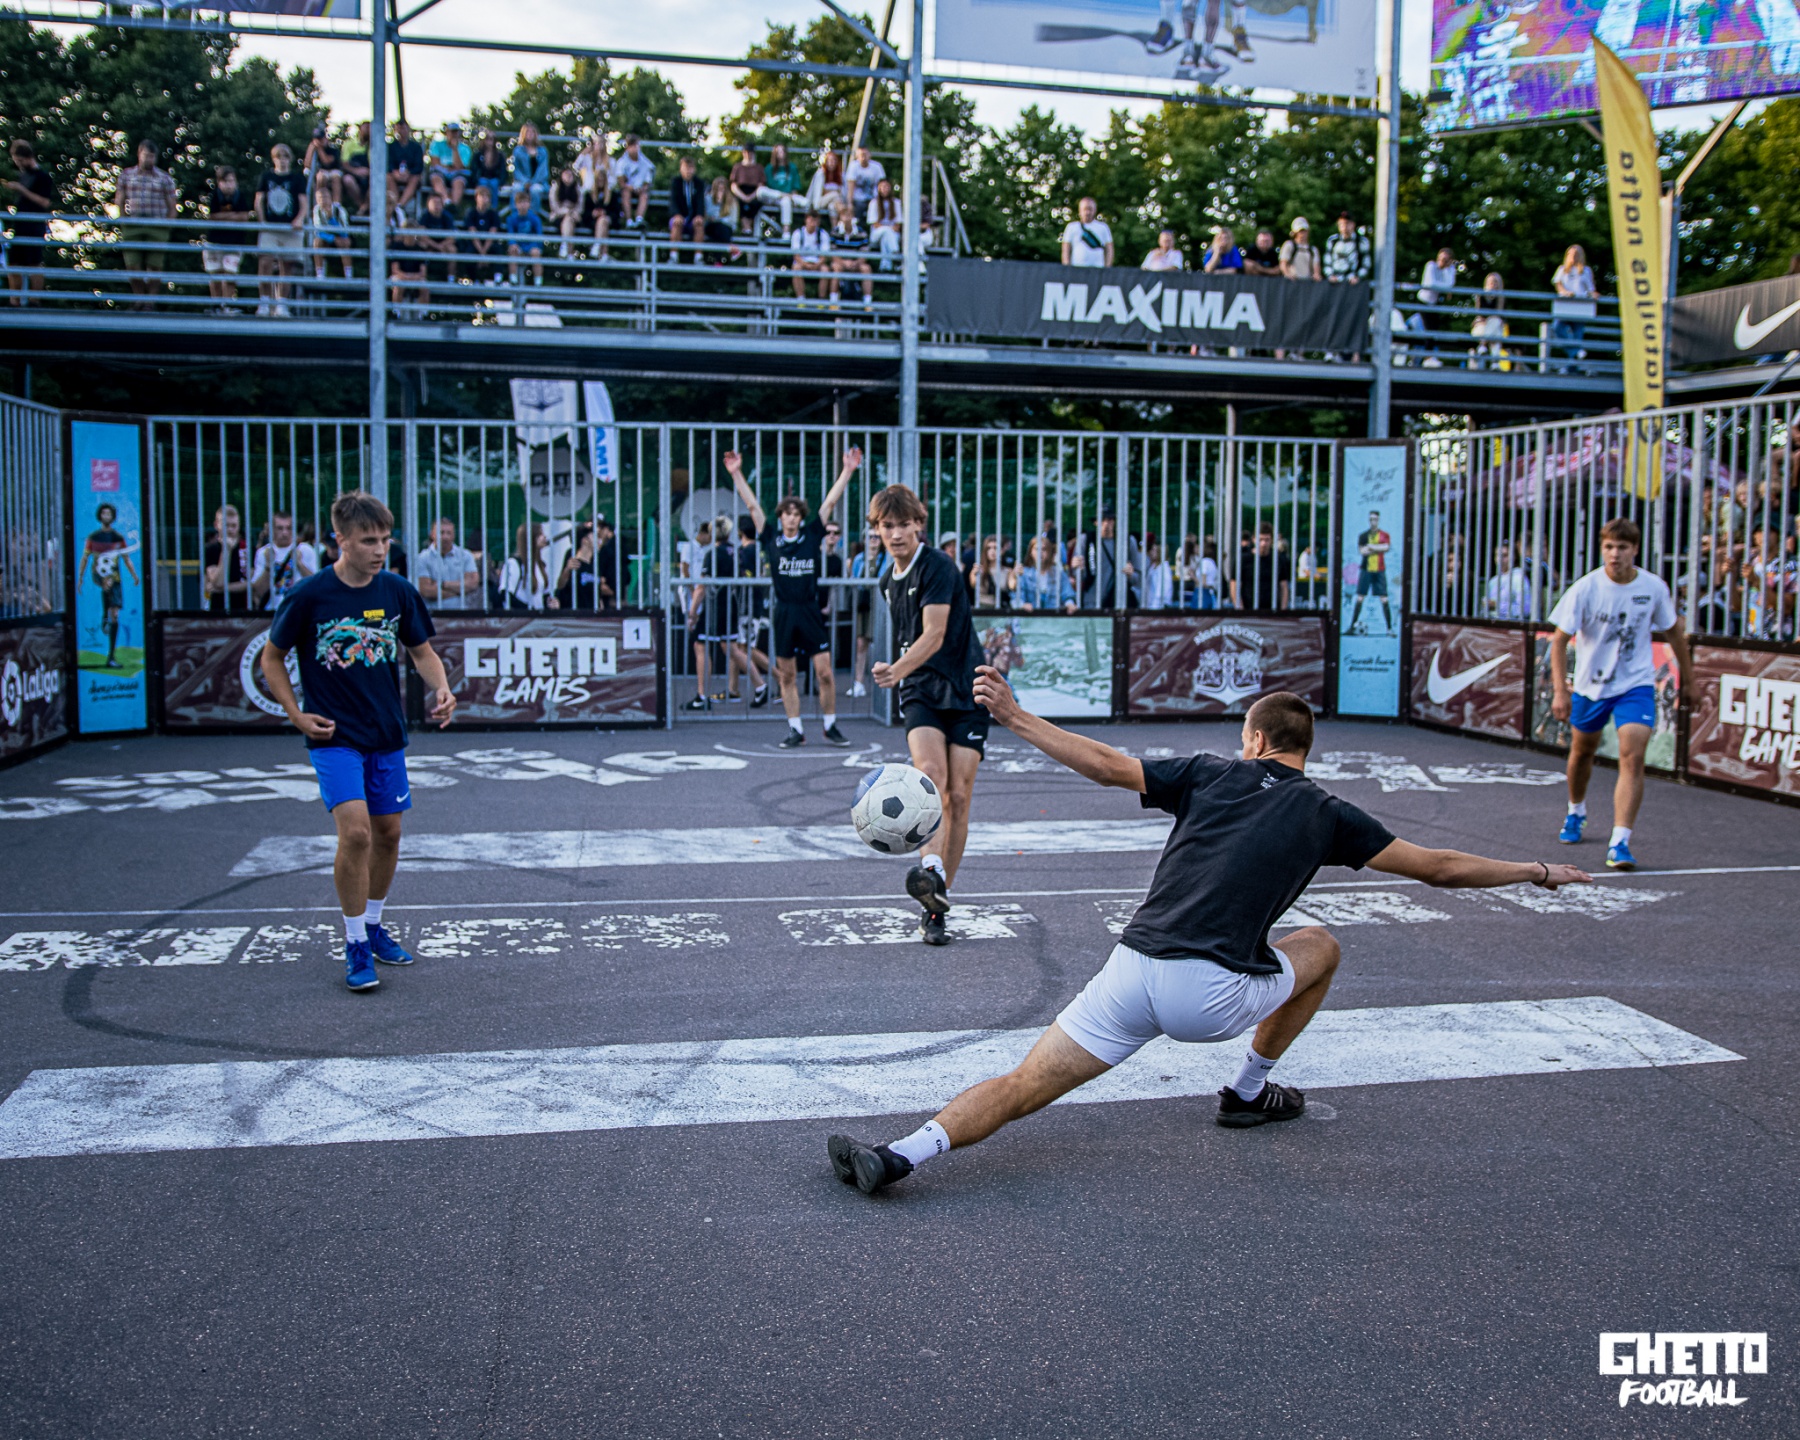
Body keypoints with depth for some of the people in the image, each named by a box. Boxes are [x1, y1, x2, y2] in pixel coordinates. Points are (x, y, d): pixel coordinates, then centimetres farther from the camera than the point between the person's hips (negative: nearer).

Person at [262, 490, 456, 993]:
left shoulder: (398, 592, 0)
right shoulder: (308, 597, -10)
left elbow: (422, 651, 11)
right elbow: (272, 658, 3)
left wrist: (441, 689, -8)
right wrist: (297, 716, -5)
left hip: (387, 737, 5)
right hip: (334, 738, -4)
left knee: (388, 834, 11)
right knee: (356, 832, -17)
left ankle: (373, 926, 32)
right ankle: (355, 945, -3)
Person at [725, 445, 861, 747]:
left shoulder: (812, 535, 6)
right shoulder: (771, 538, 5)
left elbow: (831, 502, 5)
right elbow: (752, 505, 5)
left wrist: (847, 470, 3)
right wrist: (736, 474, 2)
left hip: (811, 611, 0)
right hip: (783, 613, 1)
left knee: (824, 671, -3)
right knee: (787, 676, 5)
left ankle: (830, 726, 10)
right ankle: (796, 730, 13)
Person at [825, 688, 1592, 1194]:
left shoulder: (1210, 773, 16)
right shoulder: (1325, 814, 13)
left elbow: (1106, 764, 10)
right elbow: (1438, 867, 18)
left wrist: (1012, 716, 17)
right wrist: (1538, 872, 32)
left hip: (1132, 970, 1)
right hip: (1212, 996, -1)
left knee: (1022, 1088, 5)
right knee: (1319, 946, 28)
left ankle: (903, 1152, -18)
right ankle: (1248, 1092, 33)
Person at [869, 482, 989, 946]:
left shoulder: (938, 567, -11)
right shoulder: (888, 582, 13)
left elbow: (934, 636, -22)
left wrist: (897, 671, -36)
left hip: (965, 692, -4)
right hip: (920, 694, 4)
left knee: (958, 796, -5)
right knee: (930, 773, -24)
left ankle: (938, 904, 4)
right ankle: (931, 869, -41)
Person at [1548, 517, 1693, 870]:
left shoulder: (1654, 587, -9)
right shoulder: (1585, 588, -15)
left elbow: (1673, 631, 9)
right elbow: (1560, 639, -13)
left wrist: (1687, 674, 16)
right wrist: (1560, 690, -22)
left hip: (1636, 685, -1)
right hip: (1590, 684, 1)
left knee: (1633, 757, -17)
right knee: (1582, 751, 18)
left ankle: (1620, 843, -18)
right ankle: (1576, 812, 47)